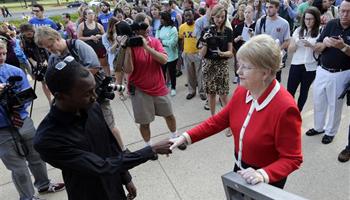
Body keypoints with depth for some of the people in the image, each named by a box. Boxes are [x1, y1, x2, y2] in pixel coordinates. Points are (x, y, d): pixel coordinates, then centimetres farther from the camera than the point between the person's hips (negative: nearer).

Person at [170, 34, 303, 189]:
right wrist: (186, 137, -7)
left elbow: (291, 159, -22)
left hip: (268, 180, -6)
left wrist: (263, 174, -38)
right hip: (240, 168, 6)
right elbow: (220, 120, -1)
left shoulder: (285, 108, -30)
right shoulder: (241, 91, -11)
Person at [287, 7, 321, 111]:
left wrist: (311, 46, -21)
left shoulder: (320, 33, -4)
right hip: (296, 65, 1)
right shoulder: (298, 30, 3)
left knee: (304, 92, 11)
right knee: (289, 92, 0)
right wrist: (295, 44, -17)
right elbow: (290, 50, 3)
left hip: (310, 67, -1)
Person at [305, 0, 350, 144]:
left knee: (335, 105, 11)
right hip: (322, 71, 3)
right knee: (318, 102, 15)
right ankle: (318, 127, 35)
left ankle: (330, 132, 30)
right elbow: (317, 48, -2)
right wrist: (324, 43, -22)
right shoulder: (331, 24, -1)